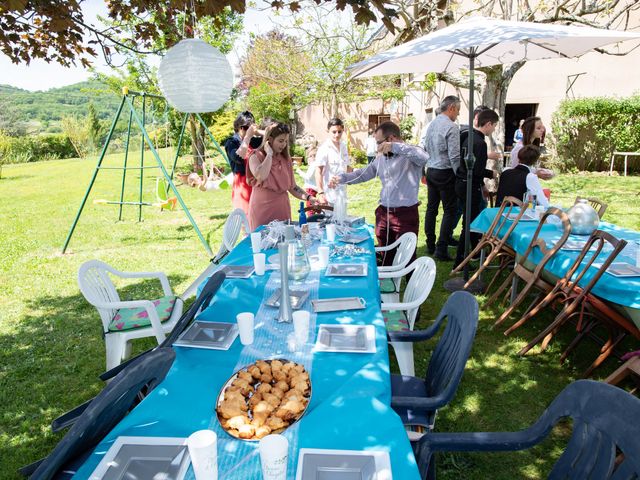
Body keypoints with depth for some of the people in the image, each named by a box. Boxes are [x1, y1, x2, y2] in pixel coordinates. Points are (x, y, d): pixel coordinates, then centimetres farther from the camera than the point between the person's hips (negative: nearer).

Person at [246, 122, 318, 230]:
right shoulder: (256, 156, -3)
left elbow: (292, 187, 9)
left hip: (282, 209, 4)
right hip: (262, 209, -4)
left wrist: (309, 197, -6)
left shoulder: (286, 159, 10)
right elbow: (260, 176, -24)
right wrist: (269, 154, -13)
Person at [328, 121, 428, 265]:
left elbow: (424, 157, -32)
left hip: (406, 214, -7)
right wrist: (342, 178, 3)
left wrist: (395, 147, -32)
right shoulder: (381, 157, 12)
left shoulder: (411, 155, -11)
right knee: (385, 256, 18)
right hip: (383, 213, 7)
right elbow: (364, 173, 16)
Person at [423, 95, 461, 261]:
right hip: (445, 173, -8)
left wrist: (429, 169, 19)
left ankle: (430, 246, 20)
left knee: (431, 208, 12)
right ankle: (441, 249, -1)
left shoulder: (432, 124, 9)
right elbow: (454, 156, -18)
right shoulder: (451, 127, -15)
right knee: (449, 211, 0)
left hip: (431, 171, 8)